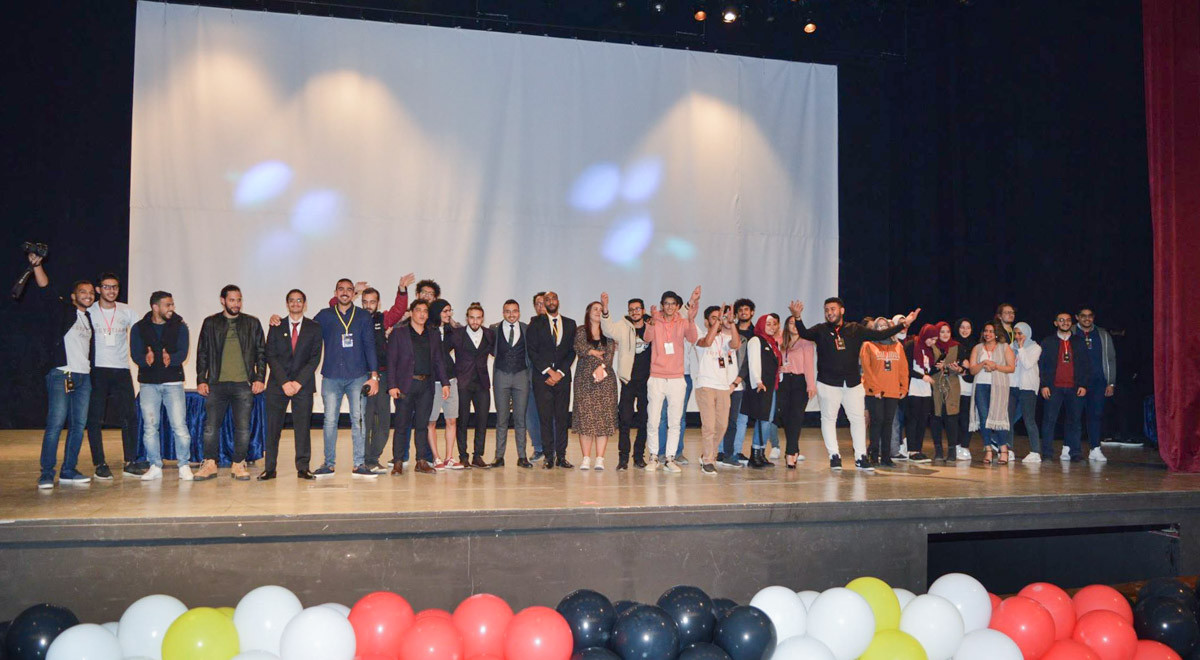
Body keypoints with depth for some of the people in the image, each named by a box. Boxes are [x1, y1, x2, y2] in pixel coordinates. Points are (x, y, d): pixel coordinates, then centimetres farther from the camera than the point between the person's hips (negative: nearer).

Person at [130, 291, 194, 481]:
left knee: (179, 426, -6)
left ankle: (184, 466, 3)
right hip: (148, 383, 1)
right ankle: (155, 467, 14)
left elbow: (182, 353, -6)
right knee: (150, 427, 4)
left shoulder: (179, 326, 5)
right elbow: (135, 355, -5)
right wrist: (146, 359, -28)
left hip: (173, 382, -1)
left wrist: (170, 359, -29)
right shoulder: (139, 328, 6)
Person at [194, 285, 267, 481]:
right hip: (217, 383, 0)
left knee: (243, 427, 0)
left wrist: (259, 378, 0)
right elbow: (202, 353, 10)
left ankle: (238, 465, 9)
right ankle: (210, 464, 10)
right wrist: (201, 380, 2)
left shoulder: (252, 323, 9)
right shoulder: (210, 323, 10)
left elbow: (261, 352, 9)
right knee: (211, 426, 0)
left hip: (244, 384, 0)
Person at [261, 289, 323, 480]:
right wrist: (284, 382, -10)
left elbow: (314, 358, 0)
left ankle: (303, 468, 4)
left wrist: (299, 382, -10)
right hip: (277, 385, 1)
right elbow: (271, 357, 2)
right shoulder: (276, 327, 9)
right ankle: (269, 468, 5)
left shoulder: (314, 328, 7)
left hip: (303, 384, -1)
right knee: (273, 427, 0)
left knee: (303, 426, -1)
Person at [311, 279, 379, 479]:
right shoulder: (324, 316, 9)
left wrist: (374, 375, -2)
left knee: (358, 420, -2)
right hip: (331, 377, 0)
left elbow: (370, 347, 4)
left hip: (358, 377, 0)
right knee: (330, 421, 1)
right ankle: (328, 464, 9)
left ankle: (360, 465, 2)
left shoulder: (363, 317, 8)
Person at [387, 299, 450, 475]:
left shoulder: (433, 335, 14)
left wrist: (445, 383, 6)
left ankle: (422, 461, 11)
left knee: (422, 424, 7)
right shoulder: (398, 332, 1)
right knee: (401, 424, -2)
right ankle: (398, 462, 5)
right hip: (405, 384, -4)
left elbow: (438, 361, 16)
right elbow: (391, 361, -2)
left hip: (426, 385, 4)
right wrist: (392, 385, -10)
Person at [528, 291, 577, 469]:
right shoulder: (536, 323, 5)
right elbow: (532, 351, -1)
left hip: (562, 376, 2)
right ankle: (549, 457, 1)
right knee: (545, 418, -3)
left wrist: (560, 372, -5)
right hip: (542, 377, -2)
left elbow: (572, 351, 7)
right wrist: (548, 371, -9)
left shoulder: (570, 324, 12)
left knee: (562, 417, 1)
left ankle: (561, 456, 6)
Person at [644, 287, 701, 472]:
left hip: (677, 379, 1)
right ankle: (653, 457, 10)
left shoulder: (683, 323, 7)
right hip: (656, 378, -1)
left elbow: (693, 338, -12)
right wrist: (653, 320, -33)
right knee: (653, 421, -2)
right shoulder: (655, 321, 3)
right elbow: (648, 338, -15)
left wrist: (691, 320, -30)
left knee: (674, 422, 3)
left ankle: (670, 458, 10)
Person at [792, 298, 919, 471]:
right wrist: (797, 317, -38)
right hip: (828, 383, -2)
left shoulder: (855, 330, 7)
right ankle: (834, 456, 13)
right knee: (828, 418, 3)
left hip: (853, 383, 2)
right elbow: (804, 333, -19)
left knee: (858, 418, 7)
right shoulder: (821, 330, 0)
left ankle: (861, 457, 17)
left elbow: (880, 334, 6)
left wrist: (903, 324, 0)